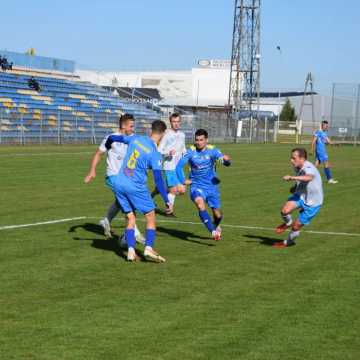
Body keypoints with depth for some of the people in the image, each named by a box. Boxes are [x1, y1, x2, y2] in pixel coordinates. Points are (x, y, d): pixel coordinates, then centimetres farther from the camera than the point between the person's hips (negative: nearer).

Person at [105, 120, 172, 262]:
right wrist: (167, 201, -10)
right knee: (150, 217, 6)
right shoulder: (155, 154, -10)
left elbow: (113, 138, 17)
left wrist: (108, 145, 41)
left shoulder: (136, 139, 4)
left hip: (119, 184, 5)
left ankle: (131, 251, 1)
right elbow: (158, 179, -14)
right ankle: (149, 248, -7)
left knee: (130, 217, 12)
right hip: (136, 187, -5)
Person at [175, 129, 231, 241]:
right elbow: (179, 166, -3)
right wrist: (183, 181, -9)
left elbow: (227, 163, -19)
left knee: (217, 215, 7)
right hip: (197, 186, -1)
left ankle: (216, 227, 44)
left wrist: (226, 160, -42)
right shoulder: (191, 151, -7)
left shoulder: (212, 150, -8)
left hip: (211, 186, 1)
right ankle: (213, 231, -33)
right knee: (200, 204, -32)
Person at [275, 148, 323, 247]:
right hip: (300, 195, 6)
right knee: (285, 210, -22)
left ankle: (288, 241, 33)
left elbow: (308, 177, -55)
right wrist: (295, 187, 5)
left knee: (296, 226, 1)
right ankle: (287, 223, 12)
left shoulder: (309, 168, -29)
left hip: (312, 203, -6)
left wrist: (292, 178, -65)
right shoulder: (298, 168, -3)